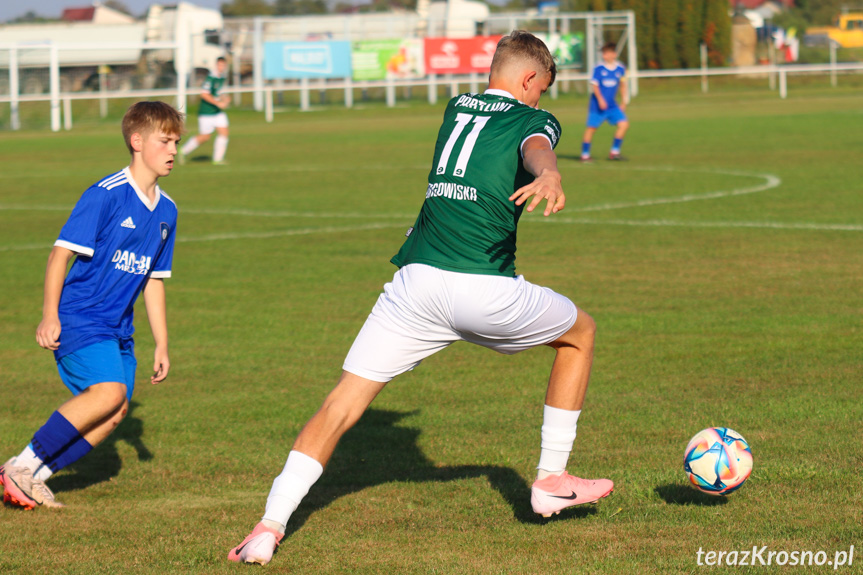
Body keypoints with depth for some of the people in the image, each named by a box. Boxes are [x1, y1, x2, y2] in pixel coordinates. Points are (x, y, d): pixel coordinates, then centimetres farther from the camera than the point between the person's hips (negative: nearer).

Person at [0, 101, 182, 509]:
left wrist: (162, 344, 17)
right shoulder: (105, 195, -14)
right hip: (78, 318, -8)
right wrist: (49, 317, -19)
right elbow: (61, 253, -13)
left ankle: (34, 477, 5)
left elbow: (153, 280, 18)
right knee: (109, 391, -24)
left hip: (117, 328, 8)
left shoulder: (166, 211, 10)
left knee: (116, 411, -4)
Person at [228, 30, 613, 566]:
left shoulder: (456, 108, 25)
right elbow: (536, 150, -17)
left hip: (417, 279, 4)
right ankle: (552, 480, 27)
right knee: (581, 332, 25)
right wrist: (549, 176, -39)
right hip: (487, 290, -4)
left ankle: (271, 525, -12)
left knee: (343, 404, 4)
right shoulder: (534, 119, 8)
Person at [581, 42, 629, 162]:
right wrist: (600, 99, -21)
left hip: (612, 105, 3)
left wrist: (623, 102, 15)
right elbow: (594, 85, -9)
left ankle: (614, 152, 1)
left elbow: (623, 84, 15)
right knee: (591, 128, -2)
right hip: (597, 104, -3)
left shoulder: (620, 69, 2)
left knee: (624, 124, -9)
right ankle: (585, 155, 11)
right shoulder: (599, 69, -8)